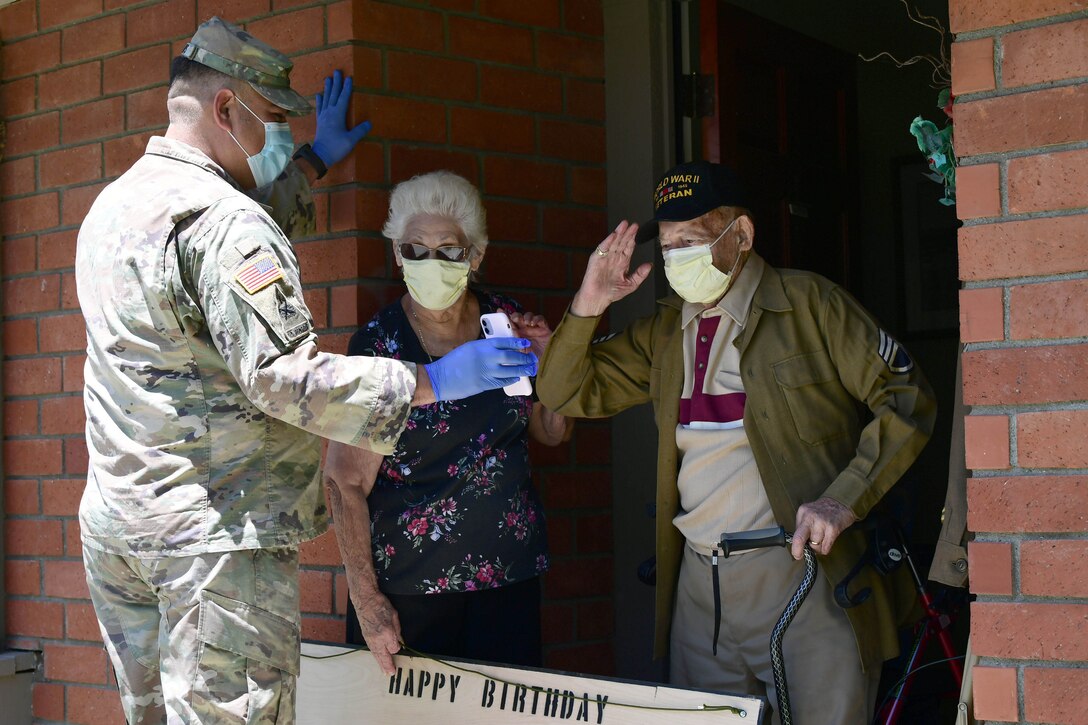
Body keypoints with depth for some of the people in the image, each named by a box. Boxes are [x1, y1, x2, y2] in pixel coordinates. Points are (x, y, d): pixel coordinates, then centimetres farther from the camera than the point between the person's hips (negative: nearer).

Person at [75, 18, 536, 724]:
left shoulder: (113, 204, 15)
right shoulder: (222, 222, -16)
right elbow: (284, 376, -21)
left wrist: (315, 161, 44)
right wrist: (434, 381, -15)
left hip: (113, 525, 10)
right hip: (215, 533, -10)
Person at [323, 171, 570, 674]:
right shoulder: (377, 345, -9)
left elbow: (551, 433, 15)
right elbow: (346, 481, -10)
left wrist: (545, 361, -3)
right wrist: (366, 599, -14)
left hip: (509, 573, 4)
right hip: (409, 584, -3)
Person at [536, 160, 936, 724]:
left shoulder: (808, 304, -2)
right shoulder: (664, 331, 14)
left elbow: (905, 399, -4)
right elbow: (566, 394, 17)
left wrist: (844, 500, -15)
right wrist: (586, 309, 0)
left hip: (804, 575, -5)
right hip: (698, 587, 5)